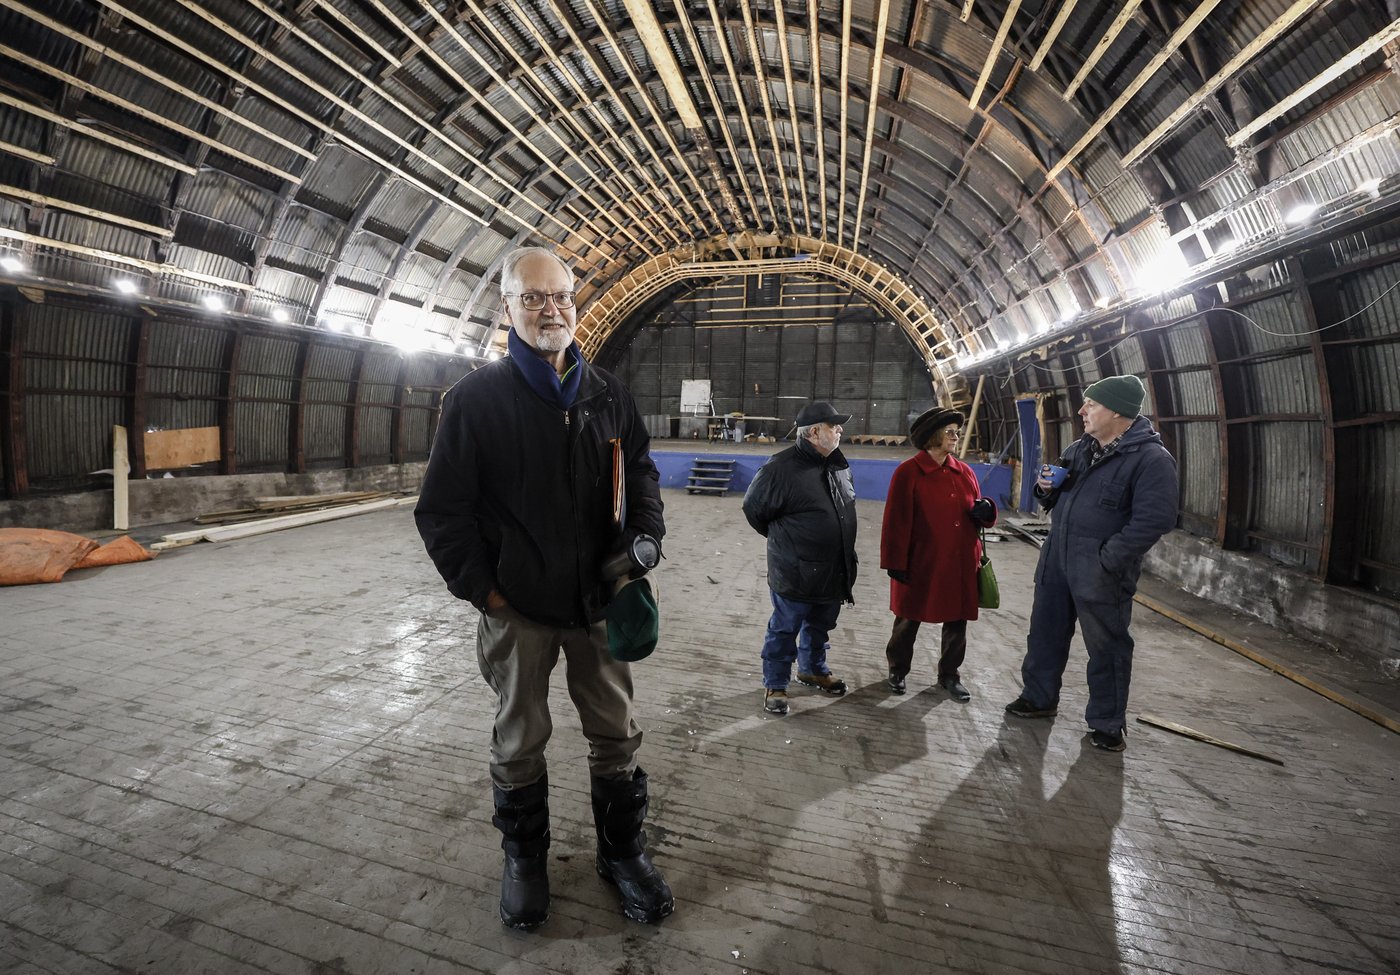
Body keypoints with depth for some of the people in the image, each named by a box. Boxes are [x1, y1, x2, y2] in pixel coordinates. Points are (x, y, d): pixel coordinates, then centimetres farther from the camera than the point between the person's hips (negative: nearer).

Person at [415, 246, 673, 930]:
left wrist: (642, 539, -2)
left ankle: (623, 849, 35)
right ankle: (524, 856, 39)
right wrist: (483, 587, -9)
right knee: (520, 739, 15)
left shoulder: (607, 395, 5)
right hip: (518, 606, -2)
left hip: (598, 599, 3)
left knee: (616, 733, 13)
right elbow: (442, 508, -4)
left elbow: (642, 476, 14)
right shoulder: (477, 397, -5)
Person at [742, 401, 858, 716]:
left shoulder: (840, 465, 4)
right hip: (795, 574, -7)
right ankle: (775, 685, 26)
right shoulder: (783, 467, -20)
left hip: (834, 571, 7)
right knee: (784, 631, 8)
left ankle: (813, 669, 46)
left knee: (819, 627, 24)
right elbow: (753, 508, -7)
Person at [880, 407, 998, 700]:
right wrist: (896, 563, -15)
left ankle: (949, 675, 32)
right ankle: (897, 671, 29)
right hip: (920, 564, -5)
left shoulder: (964, 472, 8)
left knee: (957, 622, 14)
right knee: (908, 621, 10)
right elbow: (896, 521, -13)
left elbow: (977, 514, 18)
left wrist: (985, 510, -6)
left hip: (960, 564, 5)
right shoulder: (908, 472, -11)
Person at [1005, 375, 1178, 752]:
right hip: (1056, 562, 7)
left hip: (1100, 574, -7)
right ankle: (1039, 697, 35)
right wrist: (1046, 487, -2)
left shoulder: (1151, 458, -14)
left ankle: (1107, 724, 25)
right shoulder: (1080, 448, 10)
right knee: (1045, 633, 17)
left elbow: (1154, 520, -22)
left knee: (1107, 647, 8)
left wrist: (1107, 561, -22)